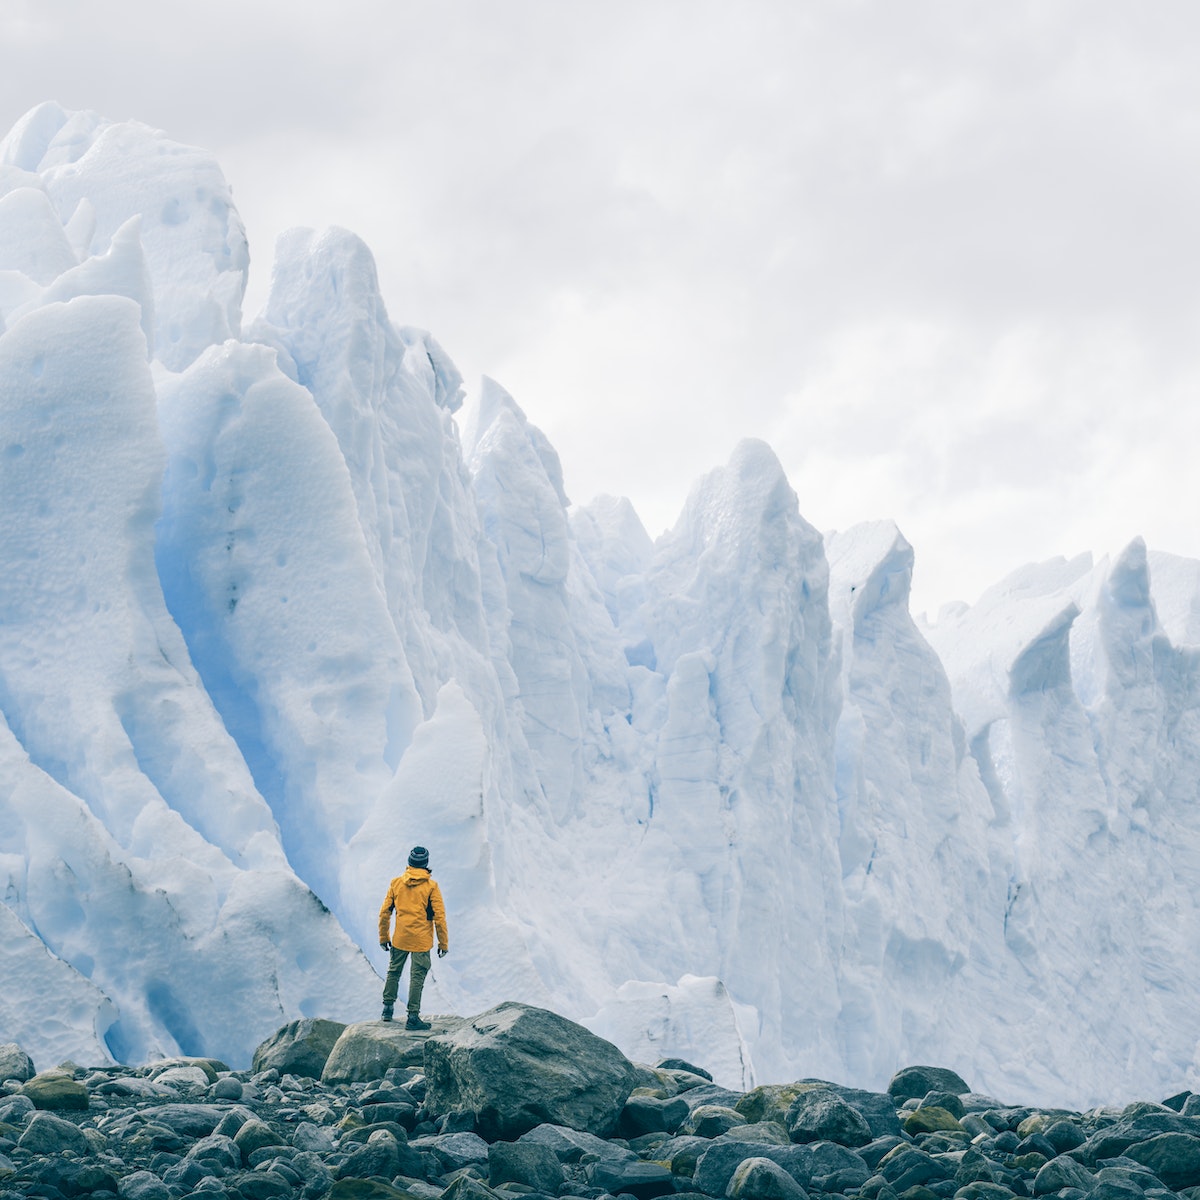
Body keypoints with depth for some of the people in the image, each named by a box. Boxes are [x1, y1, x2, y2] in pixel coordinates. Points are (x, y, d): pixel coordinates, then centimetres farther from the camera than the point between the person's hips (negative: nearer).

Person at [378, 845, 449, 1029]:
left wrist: (384, 936, 14)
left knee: (393, 972, 21)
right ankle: (413, 1017, 0)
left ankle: (387, 1008, 28)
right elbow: (439, 916, -10)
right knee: (417, 977, 1)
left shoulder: (396, 883, -1)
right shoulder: (431, 886, -9)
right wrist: (443, 943, -2)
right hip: (421, 940, -3)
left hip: (400, 938, 3)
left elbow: (384, 912, 2)